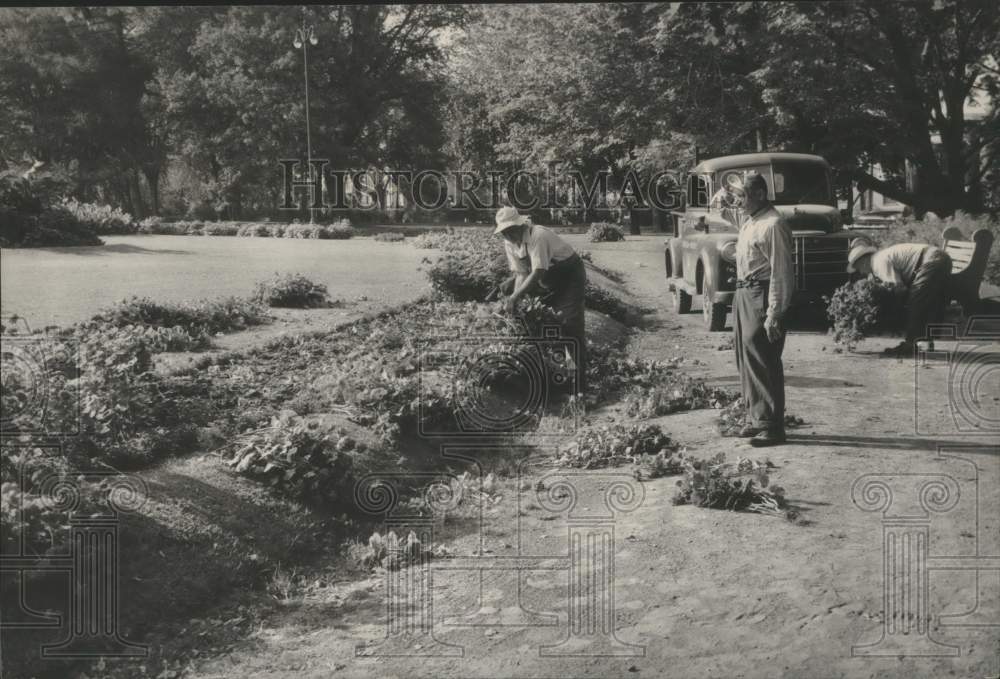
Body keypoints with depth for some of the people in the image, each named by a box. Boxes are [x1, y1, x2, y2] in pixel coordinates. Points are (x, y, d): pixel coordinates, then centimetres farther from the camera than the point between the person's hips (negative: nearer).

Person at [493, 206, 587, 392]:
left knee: (571, 324, -15)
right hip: (548, 280, 9)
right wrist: (513, 300, -21)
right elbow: (521, 272, -7)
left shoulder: (538, 236, -32)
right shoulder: (509, 243, -7)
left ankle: (579, 381, -14)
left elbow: (537, 273, -37)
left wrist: (515, 296, -38)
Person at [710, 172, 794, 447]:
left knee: (763, 361, -8)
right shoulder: (747, 218, 12)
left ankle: (772, 427, -4)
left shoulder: (772, 225, -17)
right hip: (743, 293, 10)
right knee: (746, 358, 14)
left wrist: (774, 315, -23)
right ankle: (756, 418, 23)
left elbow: (780, 272, -20)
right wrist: (723, 196, 8)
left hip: (761, 296, -10)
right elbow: (718, 208, 32)